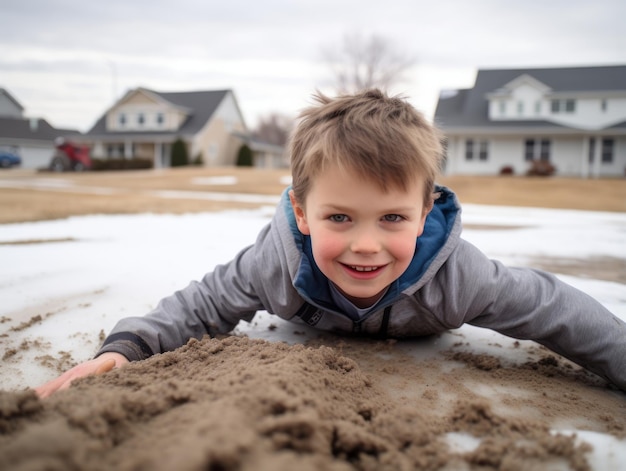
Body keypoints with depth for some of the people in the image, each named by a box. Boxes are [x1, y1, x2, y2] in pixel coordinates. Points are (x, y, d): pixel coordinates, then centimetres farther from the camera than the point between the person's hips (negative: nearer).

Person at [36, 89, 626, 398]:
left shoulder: (456, 274, -45)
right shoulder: (278, 261, -43)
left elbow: (552, 308, -31)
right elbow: (202, 305, -30)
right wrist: (124, 346, -44)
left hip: (419, 340, 1)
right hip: (316, 335, 0)